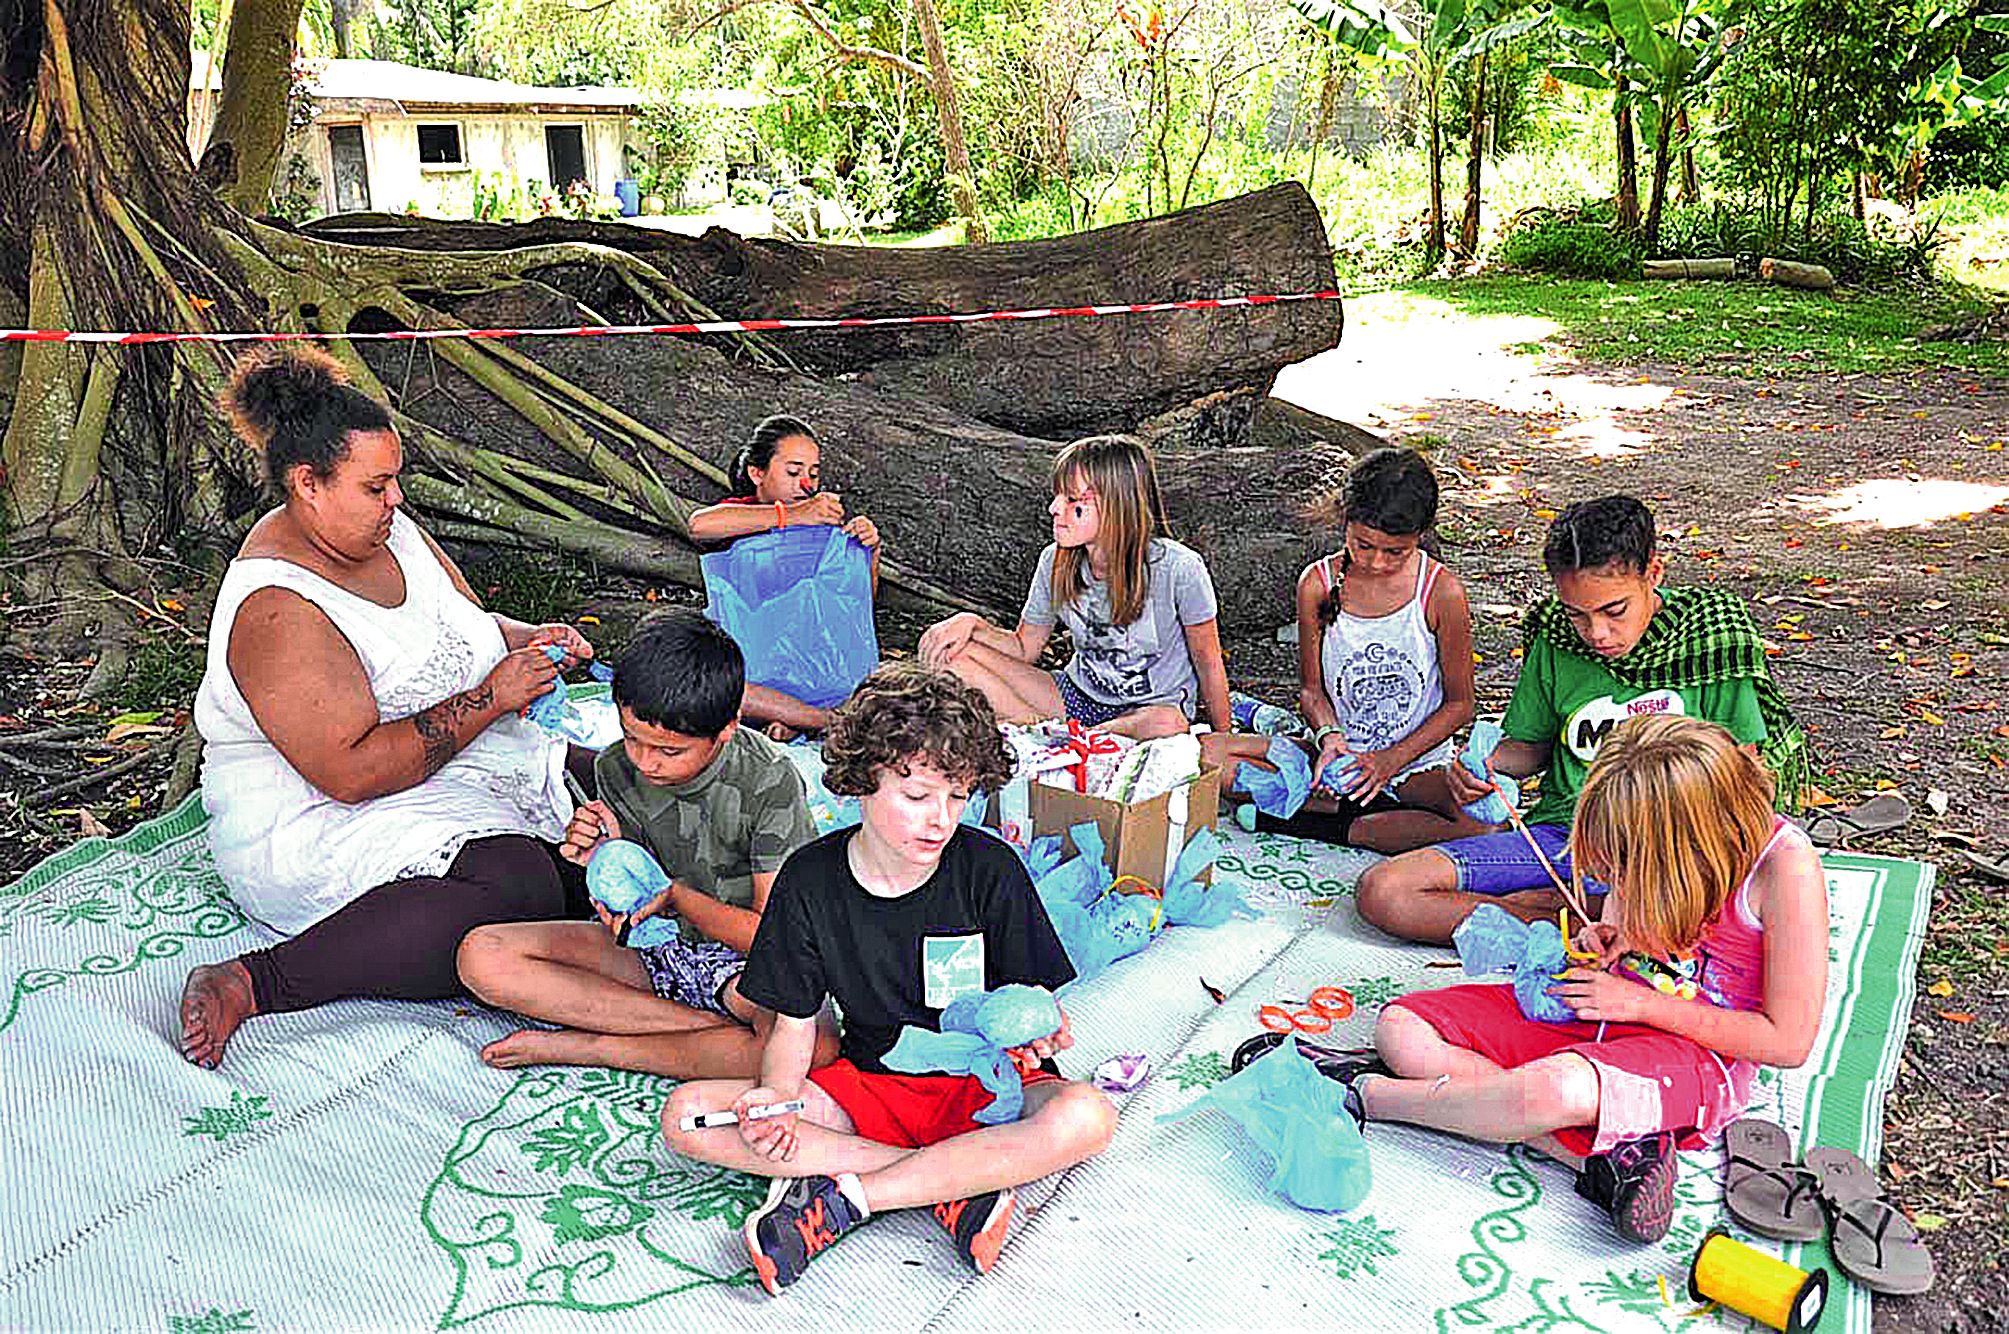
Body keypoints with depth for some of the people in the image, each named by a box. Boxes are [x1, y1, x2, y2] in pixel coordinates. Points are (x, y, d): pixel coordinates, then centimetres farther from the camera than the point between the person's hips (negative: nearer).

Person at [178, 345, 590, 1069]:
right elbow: (352, 773, -28)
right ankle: (251, 984, -30)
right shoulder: (276, 610, -23)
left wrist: (531, 640, -3)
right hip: (320, 828, -9)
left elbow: (468, 626, 19)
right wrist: (491, 697, -25)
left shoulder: (388, 530, 4)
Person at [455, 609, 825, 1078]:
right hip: (667, 953, 5)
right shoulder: (617, 770, -5)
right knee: (481, 955, -14)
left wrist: (676, 894, -22)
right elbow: (643, 899, 4)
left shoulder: (769, 781, -18)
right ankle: (720, 1030, -20)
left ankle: (585, 1046, -21)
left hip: (748, 966, -5)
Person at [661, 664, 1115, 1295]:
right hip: (869, 1084, 2)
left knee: (1086, 1117, -34)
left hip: (981, 1084, -2)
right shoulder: (810, 880, -5)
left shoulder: (990, 869, -10)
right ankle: (955, 1188, -25)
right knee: (685, 1115, -19)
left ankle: (842, 1195, -26)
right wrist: (775, 1093, -21)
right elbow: (794, 1026, 0)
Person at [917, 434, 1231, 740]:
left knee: (1169, 725, -43)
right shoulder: (1055, 562, -8)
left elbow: (1208, 662, -9)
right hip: (1078, 696, 4)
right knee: (950, 653, -13)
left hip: (1154, 705, -3)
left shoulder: (1178, 568, -21)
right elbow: (1024, 649, 4)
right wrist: (973, 623, -14)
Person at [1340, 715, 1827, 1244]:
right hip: (1599, 1007, 7)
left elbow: (1789, 1043, -15)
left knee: (1559, 1088, -42)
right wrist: (1606, 938, -3)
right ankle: (1602, 1156, -25)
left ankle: (1368, 1096, -20)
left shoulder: (1788, 867, -21)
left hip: (1697, 1049, -7)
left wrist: (1639, 1002, -16)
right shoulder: (1643, 833, -5)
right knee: (1402, 1029, -13)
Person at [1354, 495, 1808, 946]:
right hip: (1562, 836, 2)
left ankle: (1538, 903, -21)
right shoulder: (1555, 642, 2)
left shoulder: (1709, 631, -4)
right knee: (1380, 889, -17)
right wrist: (1487, 766, -6)